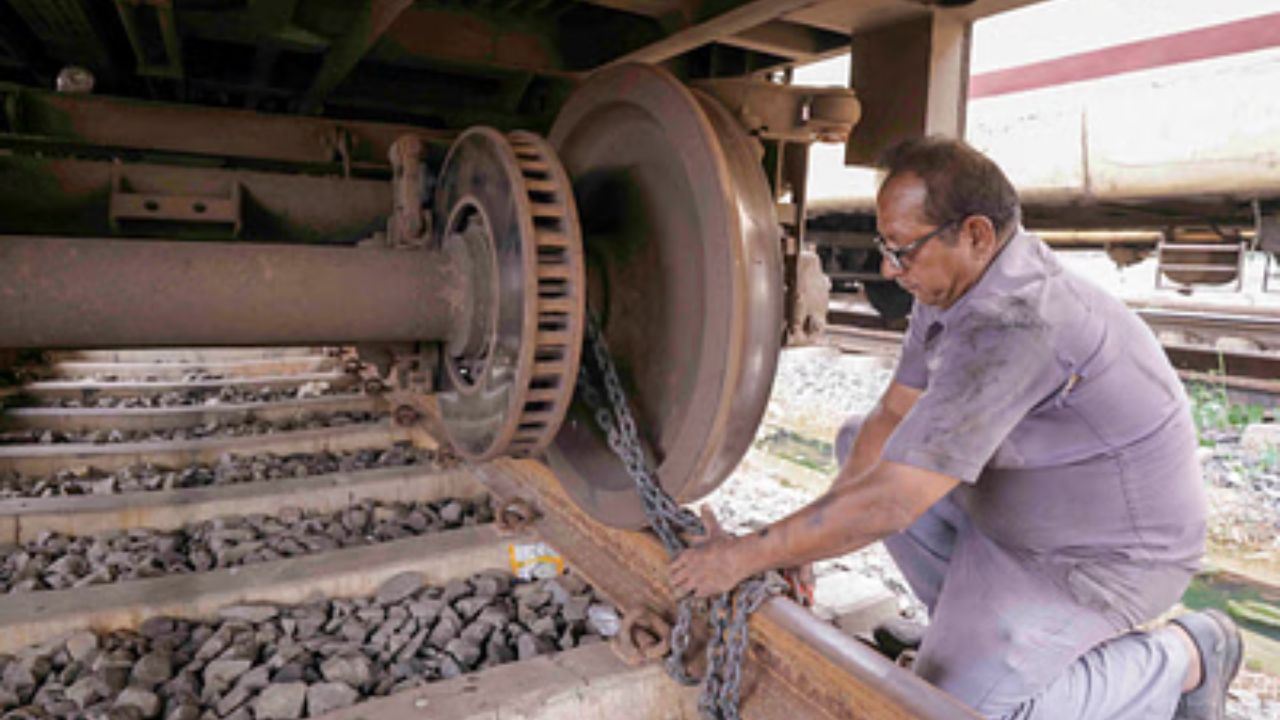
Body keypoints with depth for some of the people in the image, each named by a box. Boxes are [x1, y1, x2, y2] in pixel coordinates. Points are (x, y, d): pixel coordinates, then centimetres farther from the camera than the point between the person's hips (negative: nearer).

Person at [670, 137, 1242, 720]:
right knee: (858, 442, 5)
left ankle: (1183, 658, 5)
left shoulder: (1012, 325, -36)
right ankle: (970, 618, 13)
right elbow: (892, 418, -4)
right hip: (1015, 508, 9)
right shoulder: (953, 281, -6)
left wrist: (749, 556, -25)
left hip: (1107, 554, -8)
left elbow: (890, 502, -36)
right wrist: (805, 545, -12)